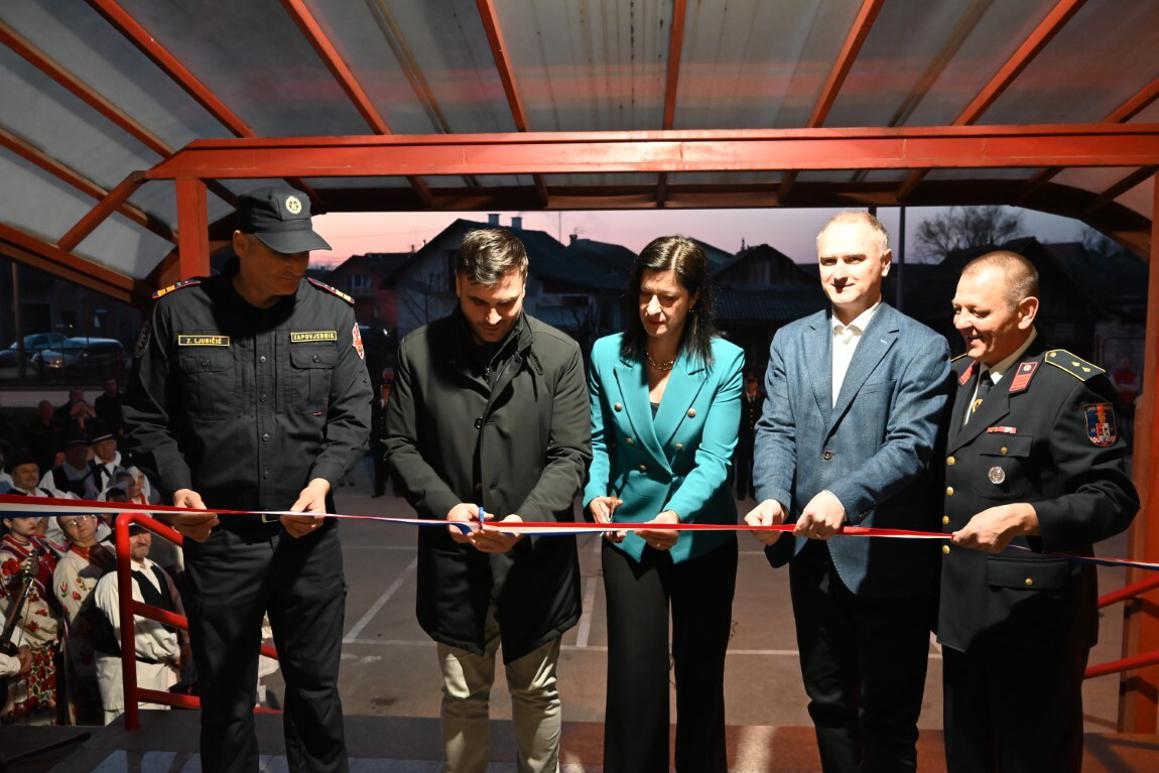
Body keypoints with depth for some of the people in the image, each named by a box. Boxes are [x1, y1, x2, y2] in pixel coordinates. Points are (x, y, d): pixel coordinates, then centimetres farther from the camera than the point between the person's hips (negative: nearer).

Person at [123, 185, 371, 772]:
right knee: (224, 695, 16)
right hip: (217, 536, 0)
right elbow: (145, 418, 3)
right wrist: (176, 486, -11)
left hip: (308, 534, 1)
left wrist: (321, 482, -15)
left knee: (315, 688, 14)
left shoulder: (332, 312, -1)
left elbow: (352, 415, -1)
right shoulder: (179, 311, -3)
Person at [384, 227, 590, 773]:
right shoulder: (419, 350, -3)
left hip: (534, 559, 0)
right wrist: (445, 506, -15)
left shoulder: (559, 353, -6)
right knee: (462, 696, 18)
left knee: (537, 692, 19)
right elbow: (400, 444, 1)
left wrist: (525, 518, -24)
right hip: (453, 558, 1)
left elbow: (571, 456, -8)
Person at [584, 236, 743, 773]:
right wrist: (596, 495, -21)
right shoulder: (606, 354, -6)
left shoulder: (725, 361, -12)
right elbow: (596, 441, -1)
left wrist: (676, 513, -36)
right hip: (629, 532, 1)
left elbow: (714, 458, -18)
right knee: (634, 674, 4)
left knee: (700, 673, 16)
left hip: (702, 535, 0)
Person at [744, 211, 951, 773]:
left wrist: (845, 496, -33)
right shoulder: (790, 341, 7)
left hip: (888, 560, -4)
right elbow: (775, 430, 0)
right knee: (828, 703, 21)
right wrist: (772, 497, -18)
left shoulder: (921, 347, -7)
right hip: (814, 556, 4)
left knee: (888, 716, 13)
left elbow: (911, 444, -17)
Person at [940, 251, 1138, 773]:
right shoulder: (956, 376, 7)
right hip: (962, 609, 7)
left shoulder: (1072, 386, -15)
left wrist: (1025, 517, -32)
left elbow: (1114, 498, -17)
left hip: (1033, 616, -7)